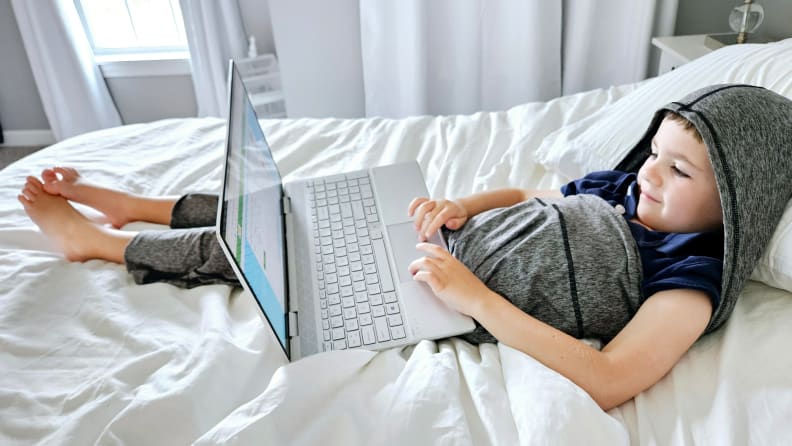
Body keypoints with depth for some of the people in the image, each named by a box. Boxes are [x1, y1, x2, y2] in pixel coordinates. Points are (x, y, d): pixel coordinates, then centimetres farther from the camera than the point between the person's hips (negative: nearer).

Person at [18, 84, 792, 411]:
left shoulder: (689, 281, -15)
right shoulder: (622, 185, 7)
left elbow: (609, 381, -29)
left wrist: (475, 295, -31)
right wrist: (457, 206, -5)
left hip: (466, 298, -6)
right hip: (451, 245, 7)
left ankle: (97, 242, 18)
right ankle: (132, 205, 26)